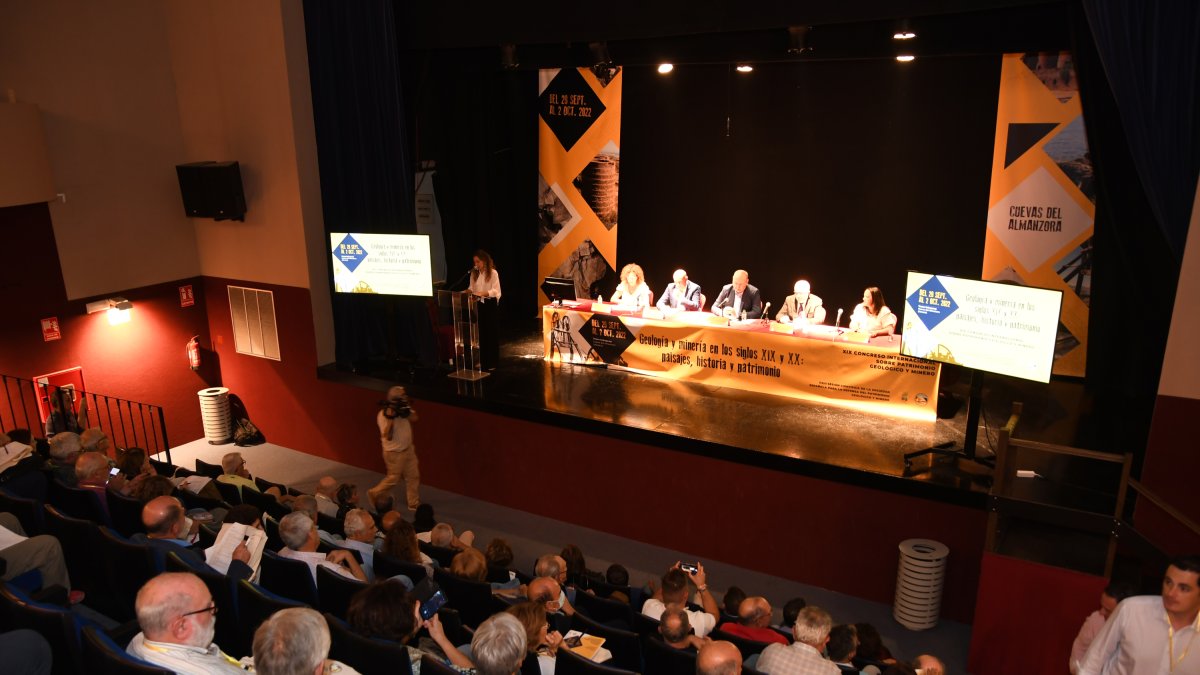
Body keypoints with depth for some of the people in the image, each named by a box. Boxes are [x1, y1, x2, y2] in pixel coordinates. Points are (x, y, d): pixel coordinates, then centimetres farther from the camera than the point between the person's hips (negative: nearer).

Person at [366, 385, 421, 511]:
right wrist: (390, 419, -36)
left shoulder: (402, 409, -3)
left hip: (408, 449, 7)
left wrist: (406, 409, -26)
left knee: (413, 476, 13)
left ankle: (414, 503, 27)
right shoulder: (383, 414, -23)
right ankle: (374, 493, 32)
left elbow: (414, 418, -12)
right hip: (394, 453, -7)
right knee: (393, 479, 8)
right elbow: (388, 436, -27)